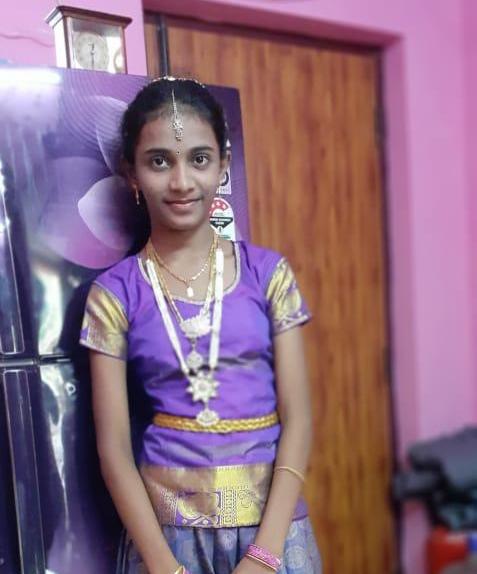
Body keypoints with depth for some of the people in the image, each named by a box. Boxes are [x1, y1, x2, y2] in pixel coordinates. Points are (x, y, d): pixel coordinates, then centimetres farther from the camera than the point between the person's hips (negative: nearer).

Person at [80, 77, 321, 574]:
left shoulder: (268, 272, -3)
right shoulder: (115, 292, -5)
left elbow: (297, 416, -6)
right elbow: (113, 444, -6)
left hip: (272, 520, 1)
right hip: (167, 525, 0)